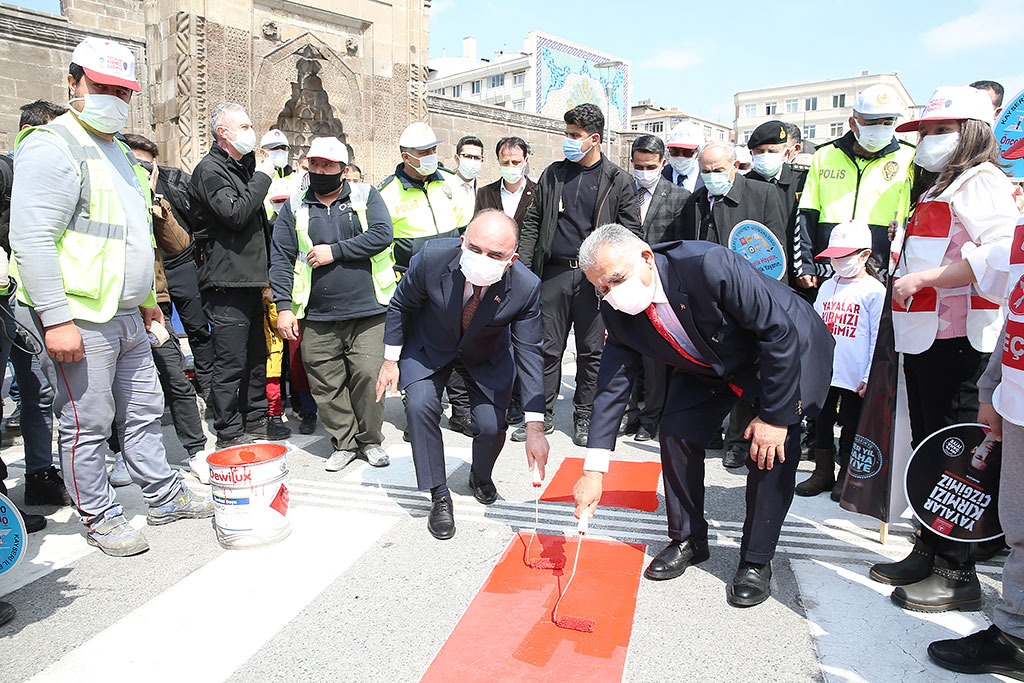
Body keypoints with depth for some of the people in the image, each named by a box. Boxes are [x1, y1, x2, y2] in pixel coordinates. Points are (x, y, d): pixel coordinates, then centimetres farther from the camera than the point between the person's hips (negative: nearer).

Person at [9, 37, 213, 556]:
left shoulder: (120, 152, 19)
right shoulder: (52, 146, -10)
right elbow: (31, 240, -19)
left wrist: (146, 298, 25)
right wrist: (55, 319, -23)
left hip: (127, 317, 9)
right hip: (80, 319, -9)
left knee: (143, 411, 16)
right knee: (87, 424, 3)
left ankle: (164, 497, 28)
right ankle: (100, 518, 17)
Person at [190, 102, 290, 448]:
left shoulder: (244, 166, 20)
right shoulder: (210, 169, -9)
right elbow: (235, 214, -24)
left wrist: (266, 270, 18)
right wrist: (262, 177, -13)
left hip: (250, 279, 9)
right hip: (226, 281, -9)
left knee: (256, 356, 16)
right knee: (231, 362, -5)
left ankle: (255, 419, 28)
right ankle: (229, 433, 6)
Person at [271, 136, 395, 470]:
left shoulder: (366, 196, 7)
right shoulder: (294, 207, 12)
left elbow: (382, 235, -9)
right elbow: (280, 258, 7)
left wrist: (335, 251, -10)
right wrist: (284, 306, -3)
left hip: (367, 311, -2)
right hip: (318, 318, 2)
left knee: (368, 376, -4)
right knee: (327, 385, 4)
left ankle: (371, 440, 16)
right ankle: (344, 442, 21)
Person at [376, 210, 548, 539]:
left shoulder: (526, 287, -32)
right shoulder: (433, 257, -32)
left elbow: (529, 355, -26)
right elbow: (400, 306, -11)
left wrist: (535, 428, -30)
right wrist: (391, 360, -8)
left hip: (488, 357, 0)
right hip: (429, 348, 0)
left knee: (491, 426, -9)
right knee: (420, 407, -21)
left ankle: (481, 477, 28)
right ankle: (439, 497, -3)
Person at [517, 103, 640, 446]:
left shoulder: (618, 181, 3)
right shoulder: (552, 175, 11)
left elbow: (630, 233, 0)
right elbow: (533, 222, 12)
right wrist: (523, 266, 3)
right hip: (554, 273, 2)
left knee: (591, 351, 5)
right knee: (548, 348, 5)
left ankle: (584, 418, 19)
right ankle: (543, 415, 18)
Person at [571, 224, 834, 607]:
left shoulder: (710, 266, -39)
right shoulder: (618, 310, -19)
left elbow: (780, 332, -31)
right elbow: (613, 385, -15)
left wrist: (775, 416, -27)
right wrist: (594, 470, -20)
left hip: (789, 350, -5)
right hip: (709, 365, 5)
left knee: (772, 452, -16)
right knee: (675, 431, -7)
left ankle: (756, 561, 4)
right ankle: (688, 540, 14)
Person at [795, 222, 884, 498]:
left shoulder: (874, 291, -5)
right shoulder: (827, 287, 11)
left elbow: (878, 338, -7)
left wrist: (870, 377, -11)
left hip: (854, 376, -5)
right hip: (823, 372, 5)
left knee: (851, 425, 6)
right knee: (822, 421, 10)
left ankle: (846, 476, 21)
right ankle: (823, 472, 23)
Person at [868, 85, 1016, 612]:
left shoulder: (981, 182, -7)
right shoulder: (934, 189, 22)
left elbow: (1001, 257, -23)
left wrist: (924, 278, -21)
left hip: (956, 340, -9)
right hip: (922, 337, 9)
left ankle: (958, 575, 6)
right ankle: (928, 553, 24)